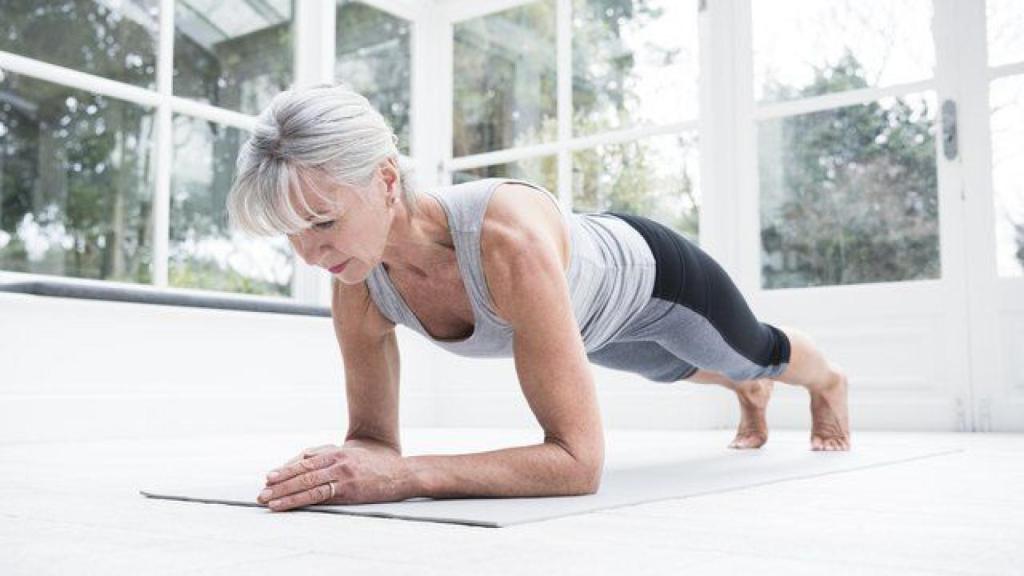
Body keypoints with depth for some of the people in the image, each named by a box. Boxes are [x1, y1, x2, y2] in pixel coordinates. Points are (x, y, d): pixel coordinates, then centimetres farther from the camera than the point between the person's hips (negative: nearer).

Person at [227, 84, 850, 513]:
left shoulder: (510, 238, -52)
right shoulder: (359, 290, -32)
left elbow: (578, 460, -50)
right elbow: (373, 435, -19)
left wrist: (402, 475, -59)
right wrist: (347, 465, -43)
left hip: (647, 272, -5)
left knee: (760, 352, 31)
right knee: (682, 367, 39)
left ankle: (830, 382, 71)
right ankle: (751, 393, 77)